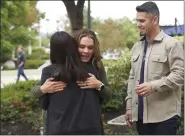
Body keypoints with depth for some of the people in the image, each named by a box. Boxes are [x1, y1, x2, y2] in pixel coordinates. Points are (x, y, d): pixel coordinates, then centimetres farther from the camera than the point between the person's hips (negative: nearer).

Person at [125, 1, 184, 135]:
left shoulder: (171, 44, -4)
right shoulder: (137, 47, 16)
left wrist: (154, 86, -24)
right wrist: (129, 106, 13)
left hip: (164, 115, -6)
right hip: (141, 114, 6)